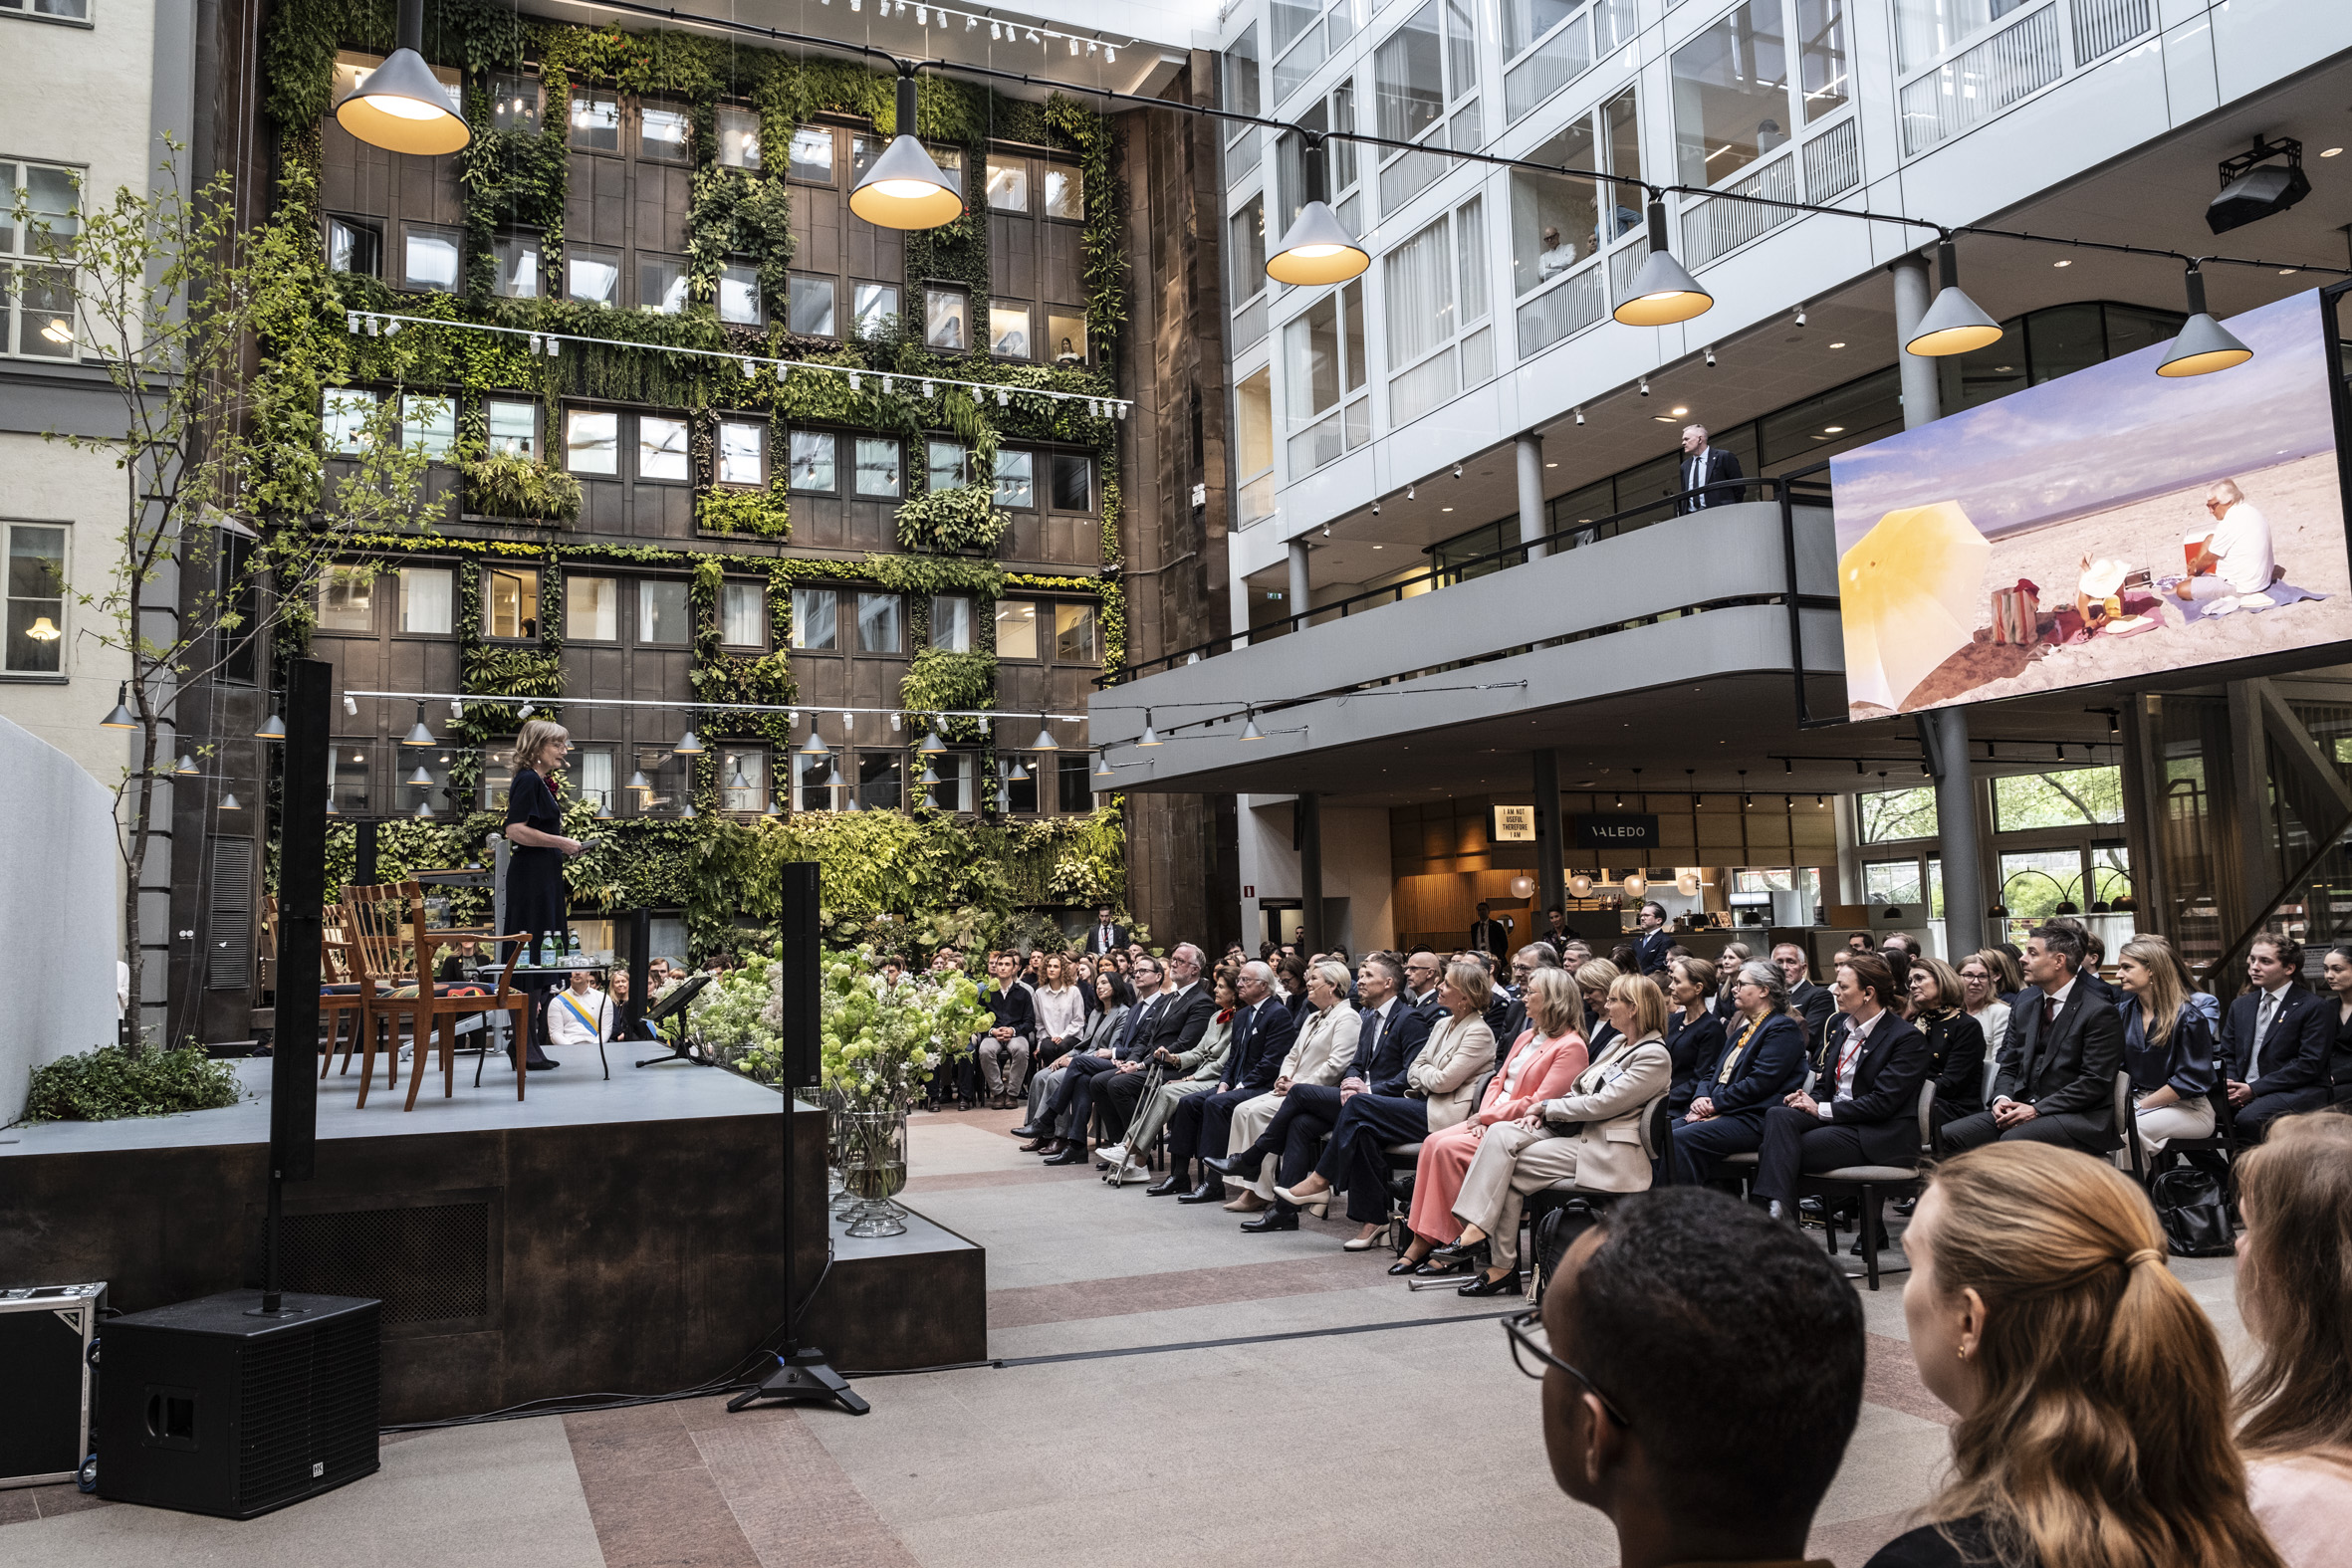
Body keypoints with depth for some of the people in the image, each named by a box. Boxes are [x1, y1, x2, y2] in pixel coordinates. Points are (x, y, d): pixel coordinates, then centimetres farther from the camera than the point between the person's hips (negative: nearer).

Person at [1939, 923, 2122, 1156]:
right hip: (2023, 1109, 7)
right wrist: (2002, 1098, -5)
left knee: (2013, 1141, -36)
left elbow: (2095, 1082, -12)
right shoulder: (2024, 1004, 16)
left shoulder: (2099, 1012, -6)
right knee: (1947, 1136, -15)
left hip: (2078, 1117, -6)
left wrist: (2037, 1110, -18)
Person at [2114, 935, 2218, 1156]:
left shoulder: (2188, 1018, -10)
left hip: (2188, 1109, -5)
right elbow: (2118, 1066, 12)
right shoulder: (2126, 1011, 9)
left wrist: (2139, 1106, -15)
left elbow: (2190, 1081, -13)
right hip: (2139, 1100, 5)